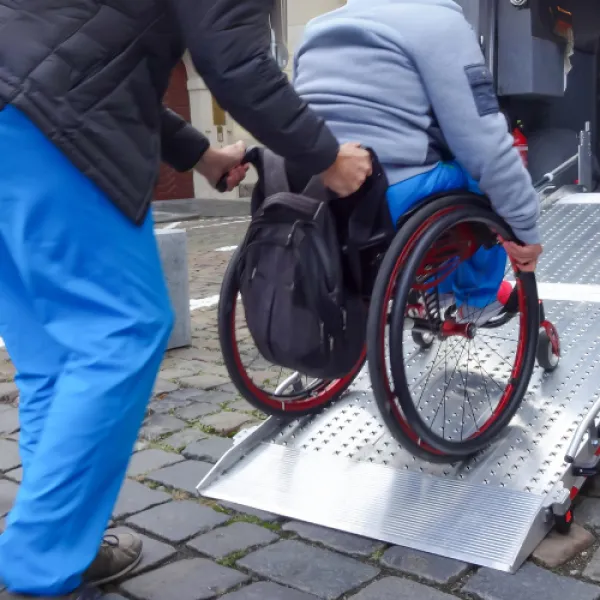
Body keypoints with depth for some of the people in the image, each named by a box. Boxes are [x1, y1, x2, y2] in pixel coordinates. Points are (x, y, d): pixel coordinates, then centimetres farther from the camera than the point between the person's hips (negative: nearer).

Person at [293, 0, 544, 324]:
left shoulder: (319, 27, 20)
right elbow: (484, 143, -8)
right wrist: (525, 225, 0)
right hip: (393, 201, -8)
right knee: (491, 174, 19)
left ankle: (449, 285, 38)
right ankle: (479, 297, 28)